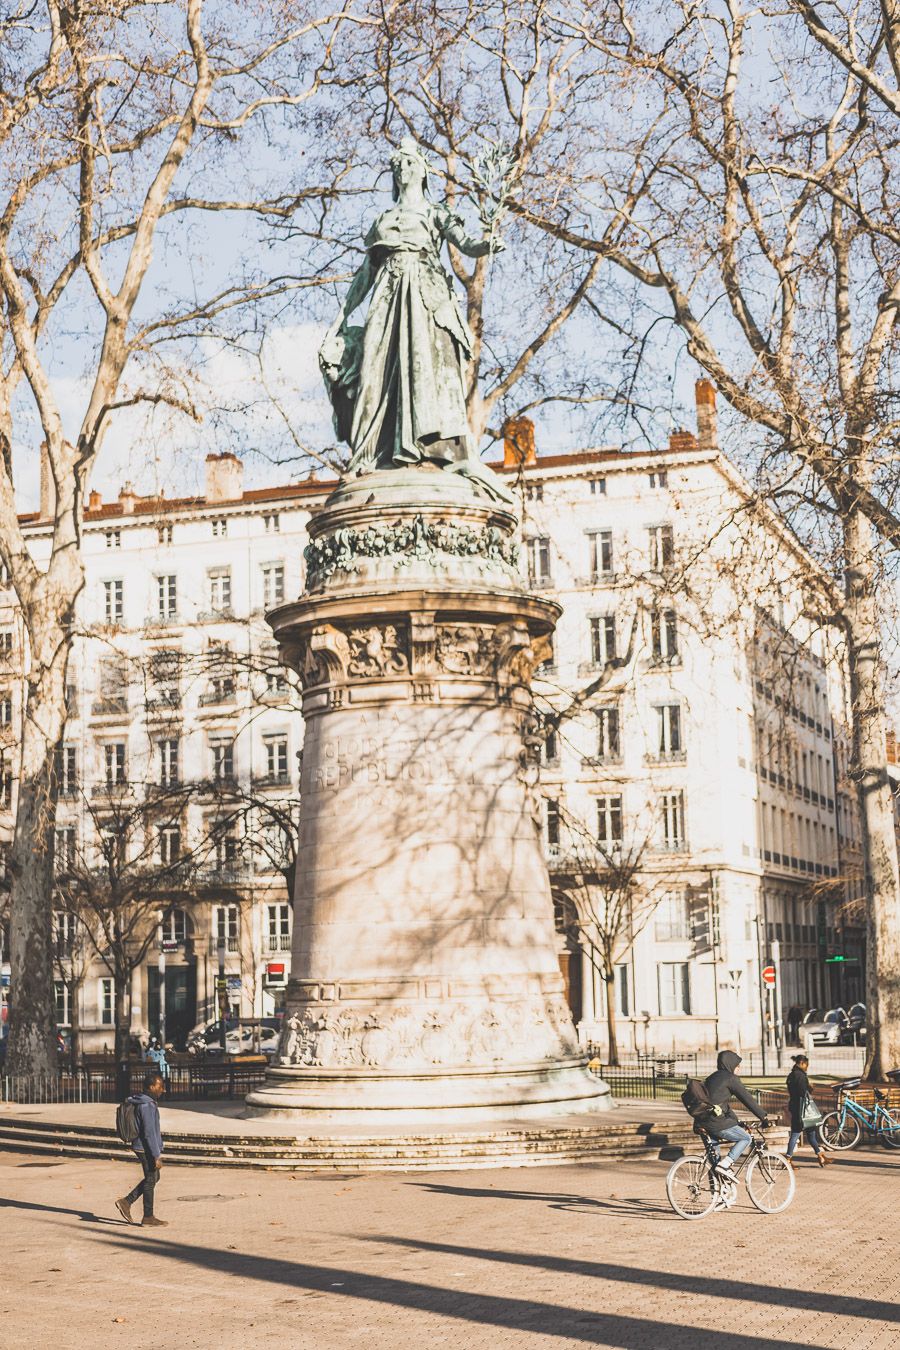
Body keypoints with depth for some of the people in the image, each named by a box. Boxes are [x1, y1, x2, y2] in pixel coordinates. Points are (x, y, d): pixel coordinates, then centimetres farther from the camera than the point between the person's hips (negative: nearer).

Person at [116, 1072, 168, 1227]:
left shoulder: (141, 1102, 10)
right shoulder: (147, 1106, -22)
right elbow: (149, 1133, -24)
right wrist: (157, 1156, -22)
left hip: (141, 1147, 10)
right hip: (147, 1149, -10)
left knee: (154, 1178, 19)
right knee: (151, 1181, 1)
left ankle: (126, 1202, 17)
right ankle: (148, 1218, 12)